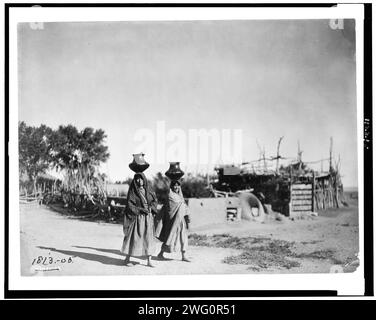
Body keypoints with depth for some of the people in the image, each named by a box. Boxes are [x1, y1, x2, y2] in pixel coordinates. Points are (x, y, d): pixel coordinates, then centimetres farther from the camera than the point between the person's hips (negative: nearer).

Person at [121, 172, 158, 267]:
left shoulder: (148, 190, 9)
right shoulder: (132, 191, -4)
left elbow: (154, 200, 12)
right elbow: (129, 204, -10)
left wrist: (151, 208, -8)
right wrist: (141, 210, -18)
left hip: (148, 218, 4)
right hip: (137, 217, -4)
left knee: (149, 238, 2)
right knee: (134, 238, -2)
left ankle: (149, 261, 6)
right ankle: (127, 259, 13)